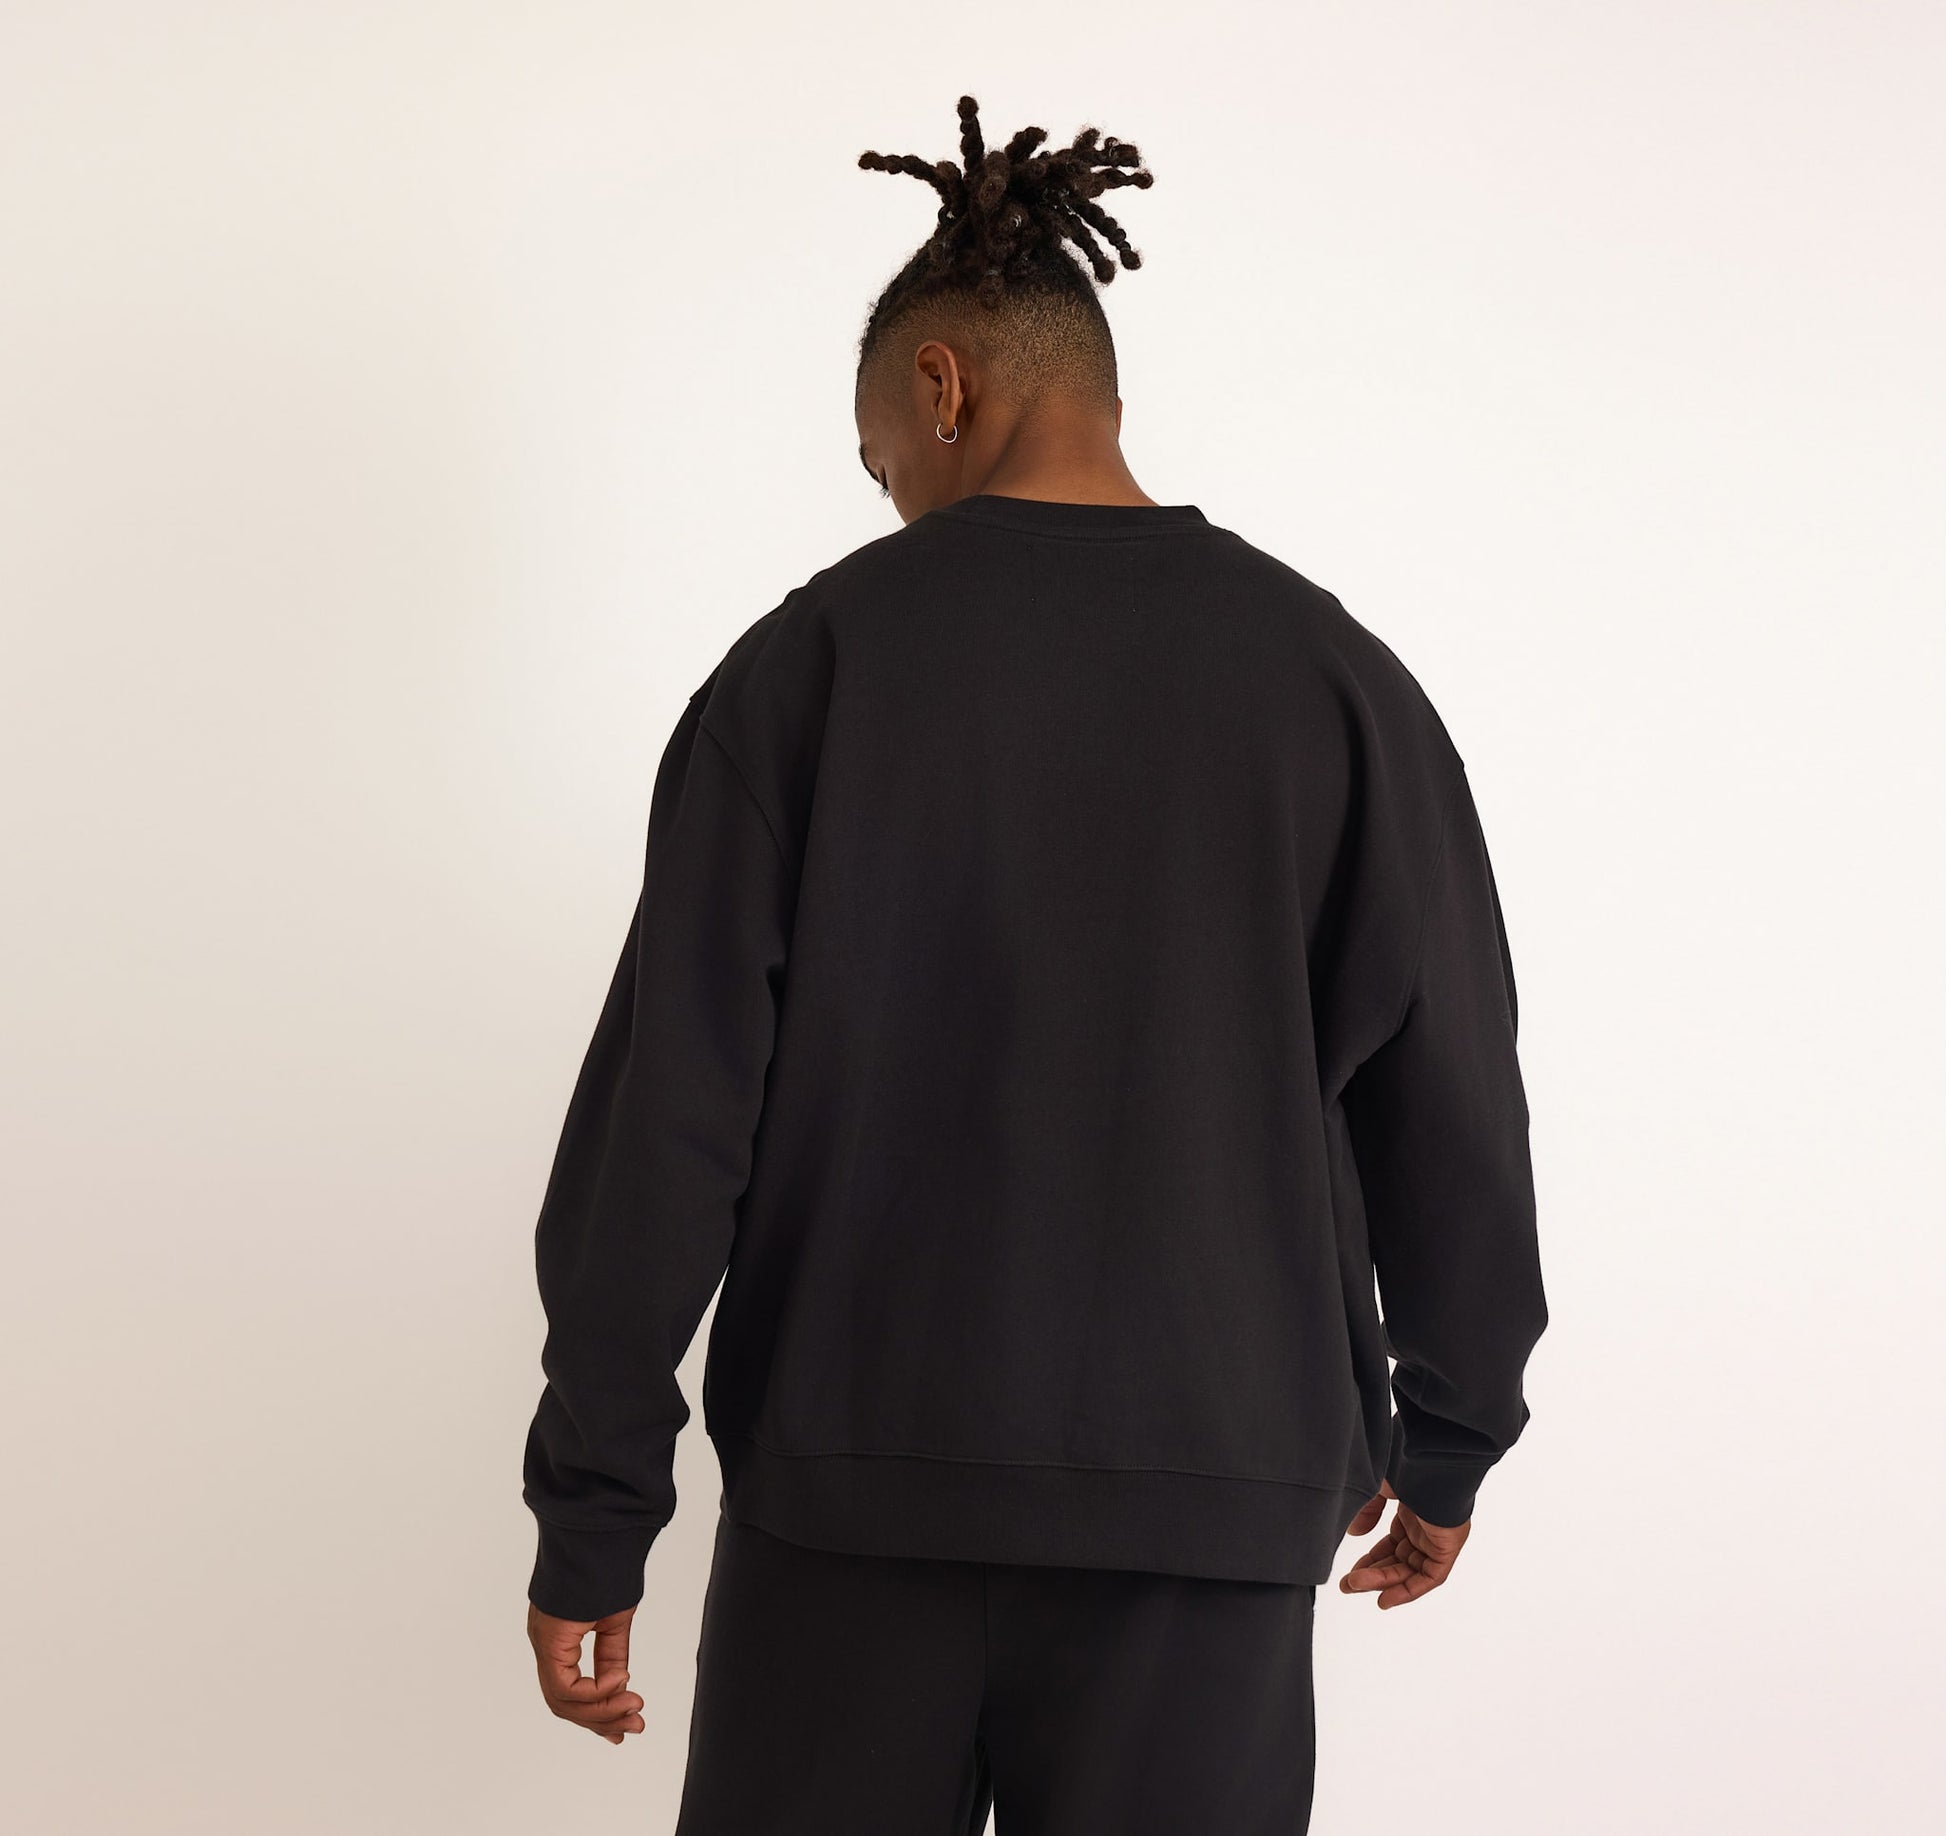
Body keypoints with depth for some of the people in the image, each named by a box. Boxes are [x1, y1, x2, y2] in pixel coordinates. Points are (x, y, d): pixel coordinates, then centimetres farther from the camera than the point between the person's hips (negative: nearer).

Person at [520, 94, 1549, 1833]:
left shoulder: (811, 657, -3)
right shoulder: (1331, 675, 0)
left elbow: (669, 1114, -6)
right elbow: (1449, 1109, 3)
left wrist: (593, 1512, -1)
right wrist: (1448, 1435, 17)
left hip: (859, 1490, -1)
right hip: (1207, 1505, 1)